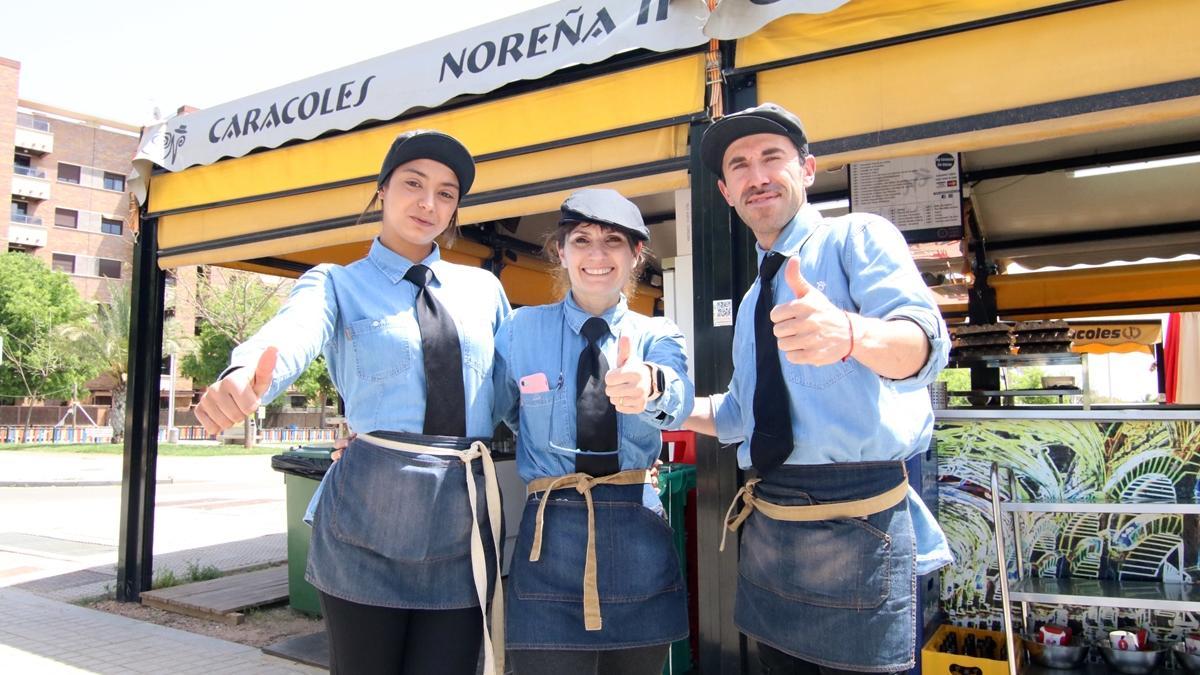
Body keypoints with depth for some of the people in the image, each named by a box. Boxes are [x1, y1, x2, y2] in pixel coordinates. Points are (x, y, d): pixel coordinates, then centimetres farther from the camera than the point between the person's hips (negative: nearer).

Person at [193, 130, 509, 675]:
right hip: (369, 512, -2)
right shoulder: (337, 284, 3)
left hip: (466, 515, 3)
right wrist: (244, 377, -41)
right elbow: (291, 334, -19)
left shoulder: (483, 288, 13)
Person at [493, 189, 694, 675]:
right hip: (549, 541, -1)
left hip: (639, 543, 1)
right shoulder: (520, 330, 5)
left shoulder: (657, 336, 4)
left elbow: (678, 401, -19)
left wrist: (648, 385, -40)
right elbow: (500, 413, 17)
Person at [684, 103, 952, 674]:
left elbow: (924, 342, -21)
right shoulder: (752, 300, 18)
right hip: (767, 531, 7)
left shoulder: (856, 236, -3)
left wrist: (849, 334, -43)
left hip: (855, 525, -7)